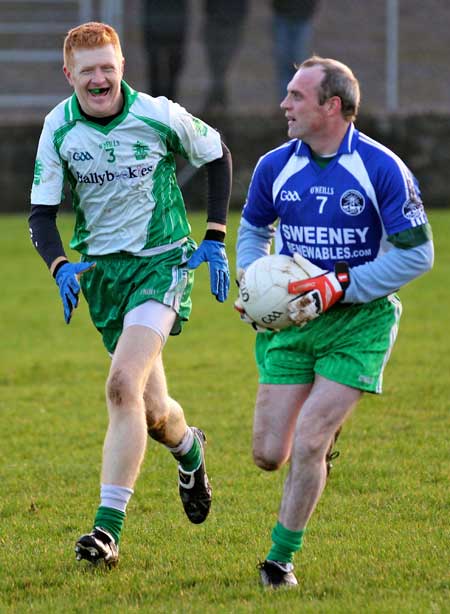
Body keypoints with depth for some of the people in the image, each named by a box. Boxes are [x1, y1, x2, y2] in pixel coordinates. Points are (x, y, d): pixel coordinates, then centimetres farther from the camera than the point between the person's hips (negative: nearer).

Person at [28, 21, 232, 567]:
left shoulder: (159, 116, -12)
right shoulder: (58, 129, -5)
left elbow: (217, 156, 6)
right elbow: (41, 213, -1)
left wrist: (215, 240, 1)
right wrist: (60, 266, -21)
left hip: (163, 261, -3)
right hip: (101, 269, 4)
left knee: (123, 385, -23)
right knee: (150, 412, 8)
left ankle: (108, 526, -23)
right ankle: (189, 449, 47)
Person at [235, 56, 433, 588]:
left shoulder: (381, 169, -13)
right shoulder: (275, 166, 1)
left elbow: (417, 253, -10)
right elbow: (253, 227, 20)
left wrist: (339, 286, -18)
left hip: (357, 324, -4)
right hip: (290, 320, 4)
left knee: (307, 445, -13)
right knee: (269, 454, -1)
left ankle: (280, 558, 5)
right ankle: (324, 436, 36)